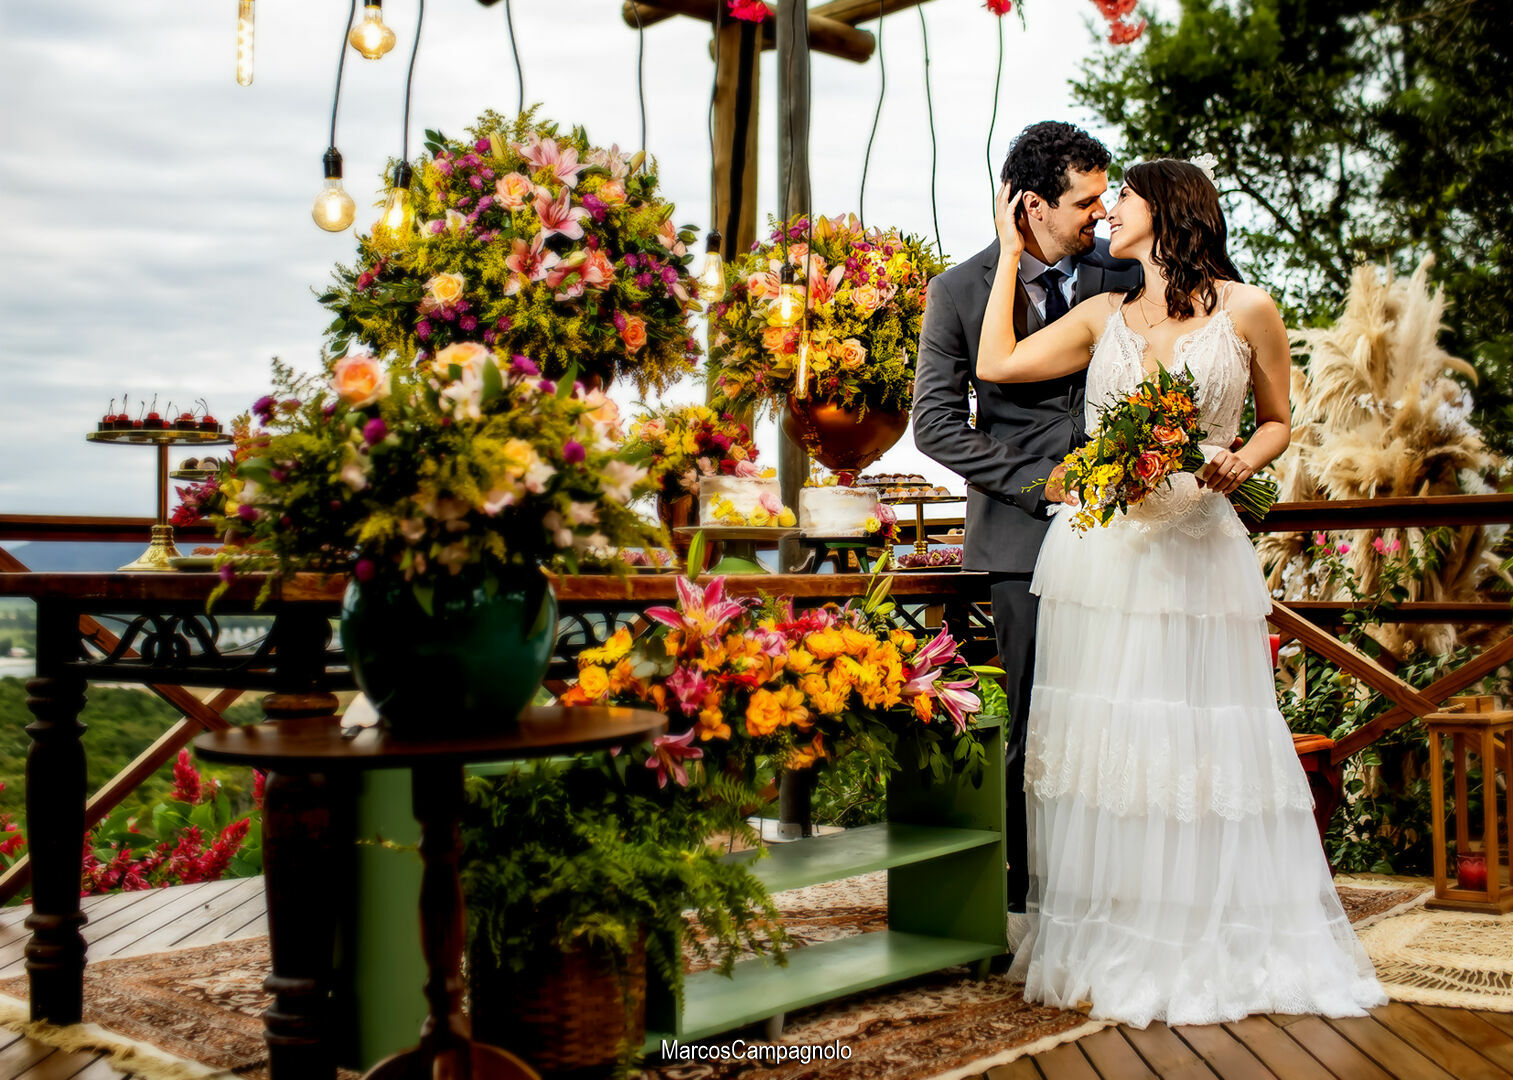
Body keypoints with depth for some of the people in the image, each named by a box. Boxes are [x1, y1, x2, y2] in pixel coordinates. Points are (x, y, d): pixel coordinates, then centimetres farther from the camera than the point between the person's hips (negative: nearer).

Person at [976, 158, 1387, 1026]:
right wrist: (1012, 253, 15)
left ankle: (1213, 946, 13)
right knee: (1103, 738, 2)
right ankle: (1111, 945, 12)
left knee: (1202, 744, -1)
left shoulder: (1248, 310, 5)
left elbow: (1278, 421, 13)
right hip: (1100, 547, 3)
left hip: (1197, 547, -3)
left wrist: (1241, 462, -9)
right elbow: (997, 364, 6)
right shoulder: (1103, 317, 14)